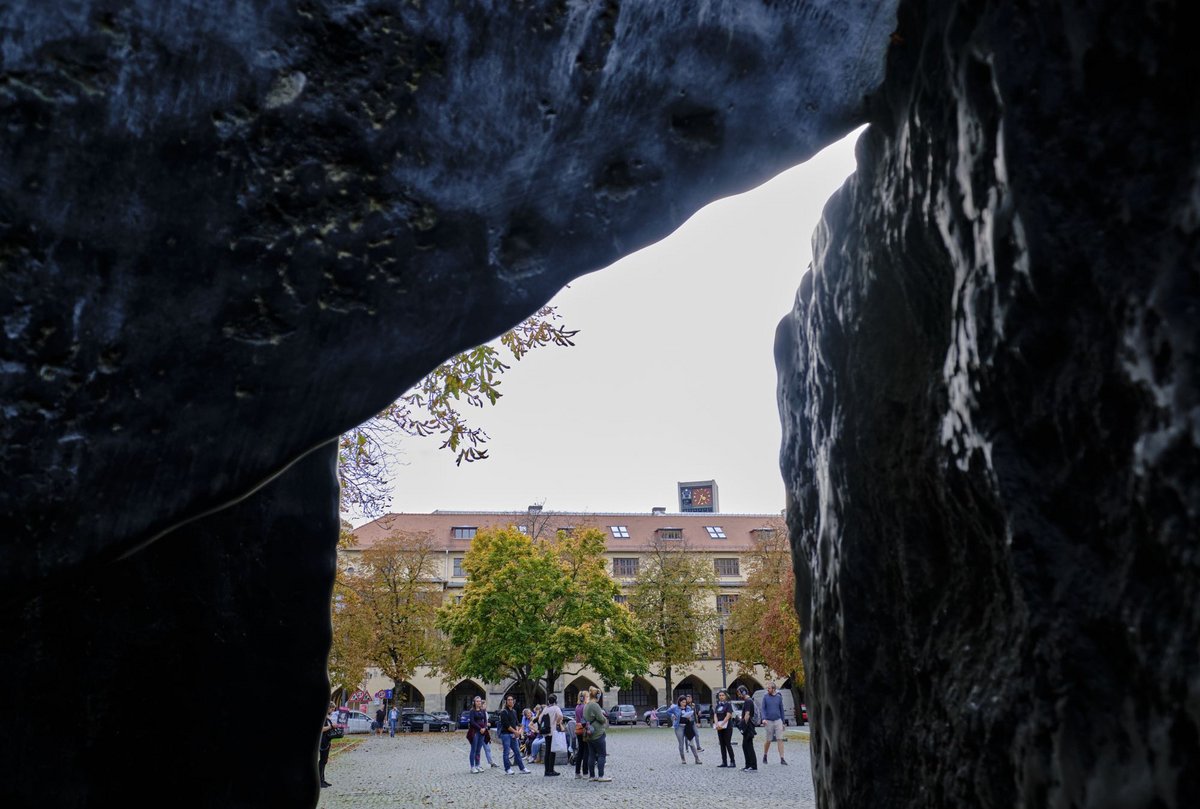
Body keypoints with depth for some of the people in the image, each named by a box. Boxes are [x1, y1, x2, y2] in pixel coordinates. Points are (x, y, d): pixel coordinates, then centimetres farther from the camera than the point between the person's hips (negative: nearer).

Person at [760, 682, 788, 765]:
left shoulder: (779, 697, 2)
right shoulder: (765, 697, -1)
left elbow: (781, 710, 9)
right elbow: (763, 708, -3)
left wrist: (783, 722, 9)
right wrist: (764, 719, -19)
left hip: (778, 721, 1)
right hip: (769, 721, -1)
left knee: (780, 739, -7)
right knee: (768, 741, 6)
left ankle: (782, 759, -6)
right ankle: (765, 756, 26)